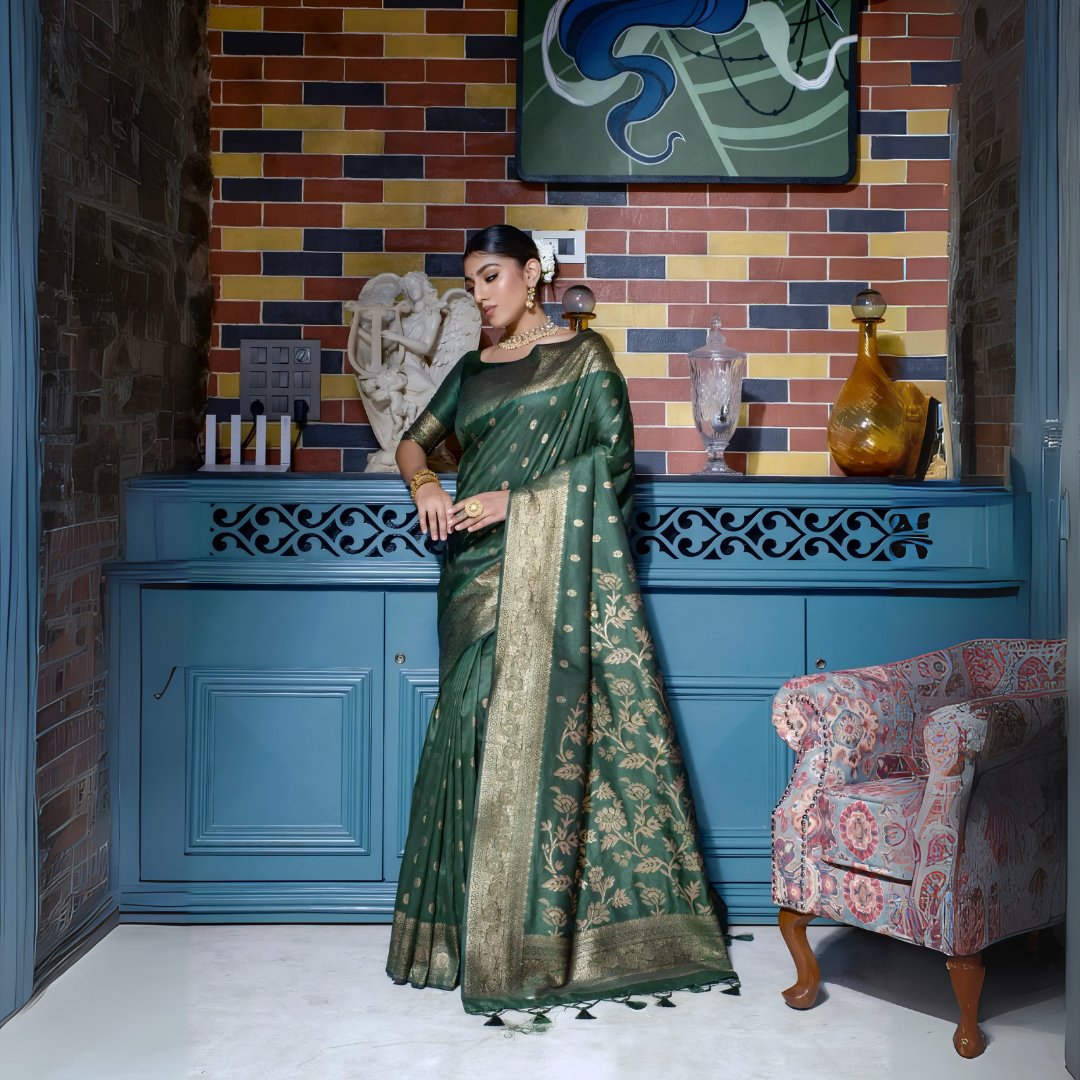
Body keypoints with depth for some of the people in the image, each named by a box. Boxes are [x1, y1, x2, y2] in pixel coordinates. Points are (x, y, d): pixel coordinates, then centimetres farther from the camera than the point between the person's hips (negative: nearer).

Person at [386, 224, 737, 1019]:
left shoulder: (582, 355, 3)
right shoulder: (473, 370, 19)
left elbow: (614, 454, -5)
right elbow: (414, 441, 23)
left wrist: (513, 498, -13)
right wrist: (425, 485, -1)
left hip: (553, 566, -5)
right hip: (480, 567, 5)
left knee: (546, 724, -8)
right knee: (476, 727, 2)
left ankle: (544, 935, -1)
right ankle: (476, 927, 10)